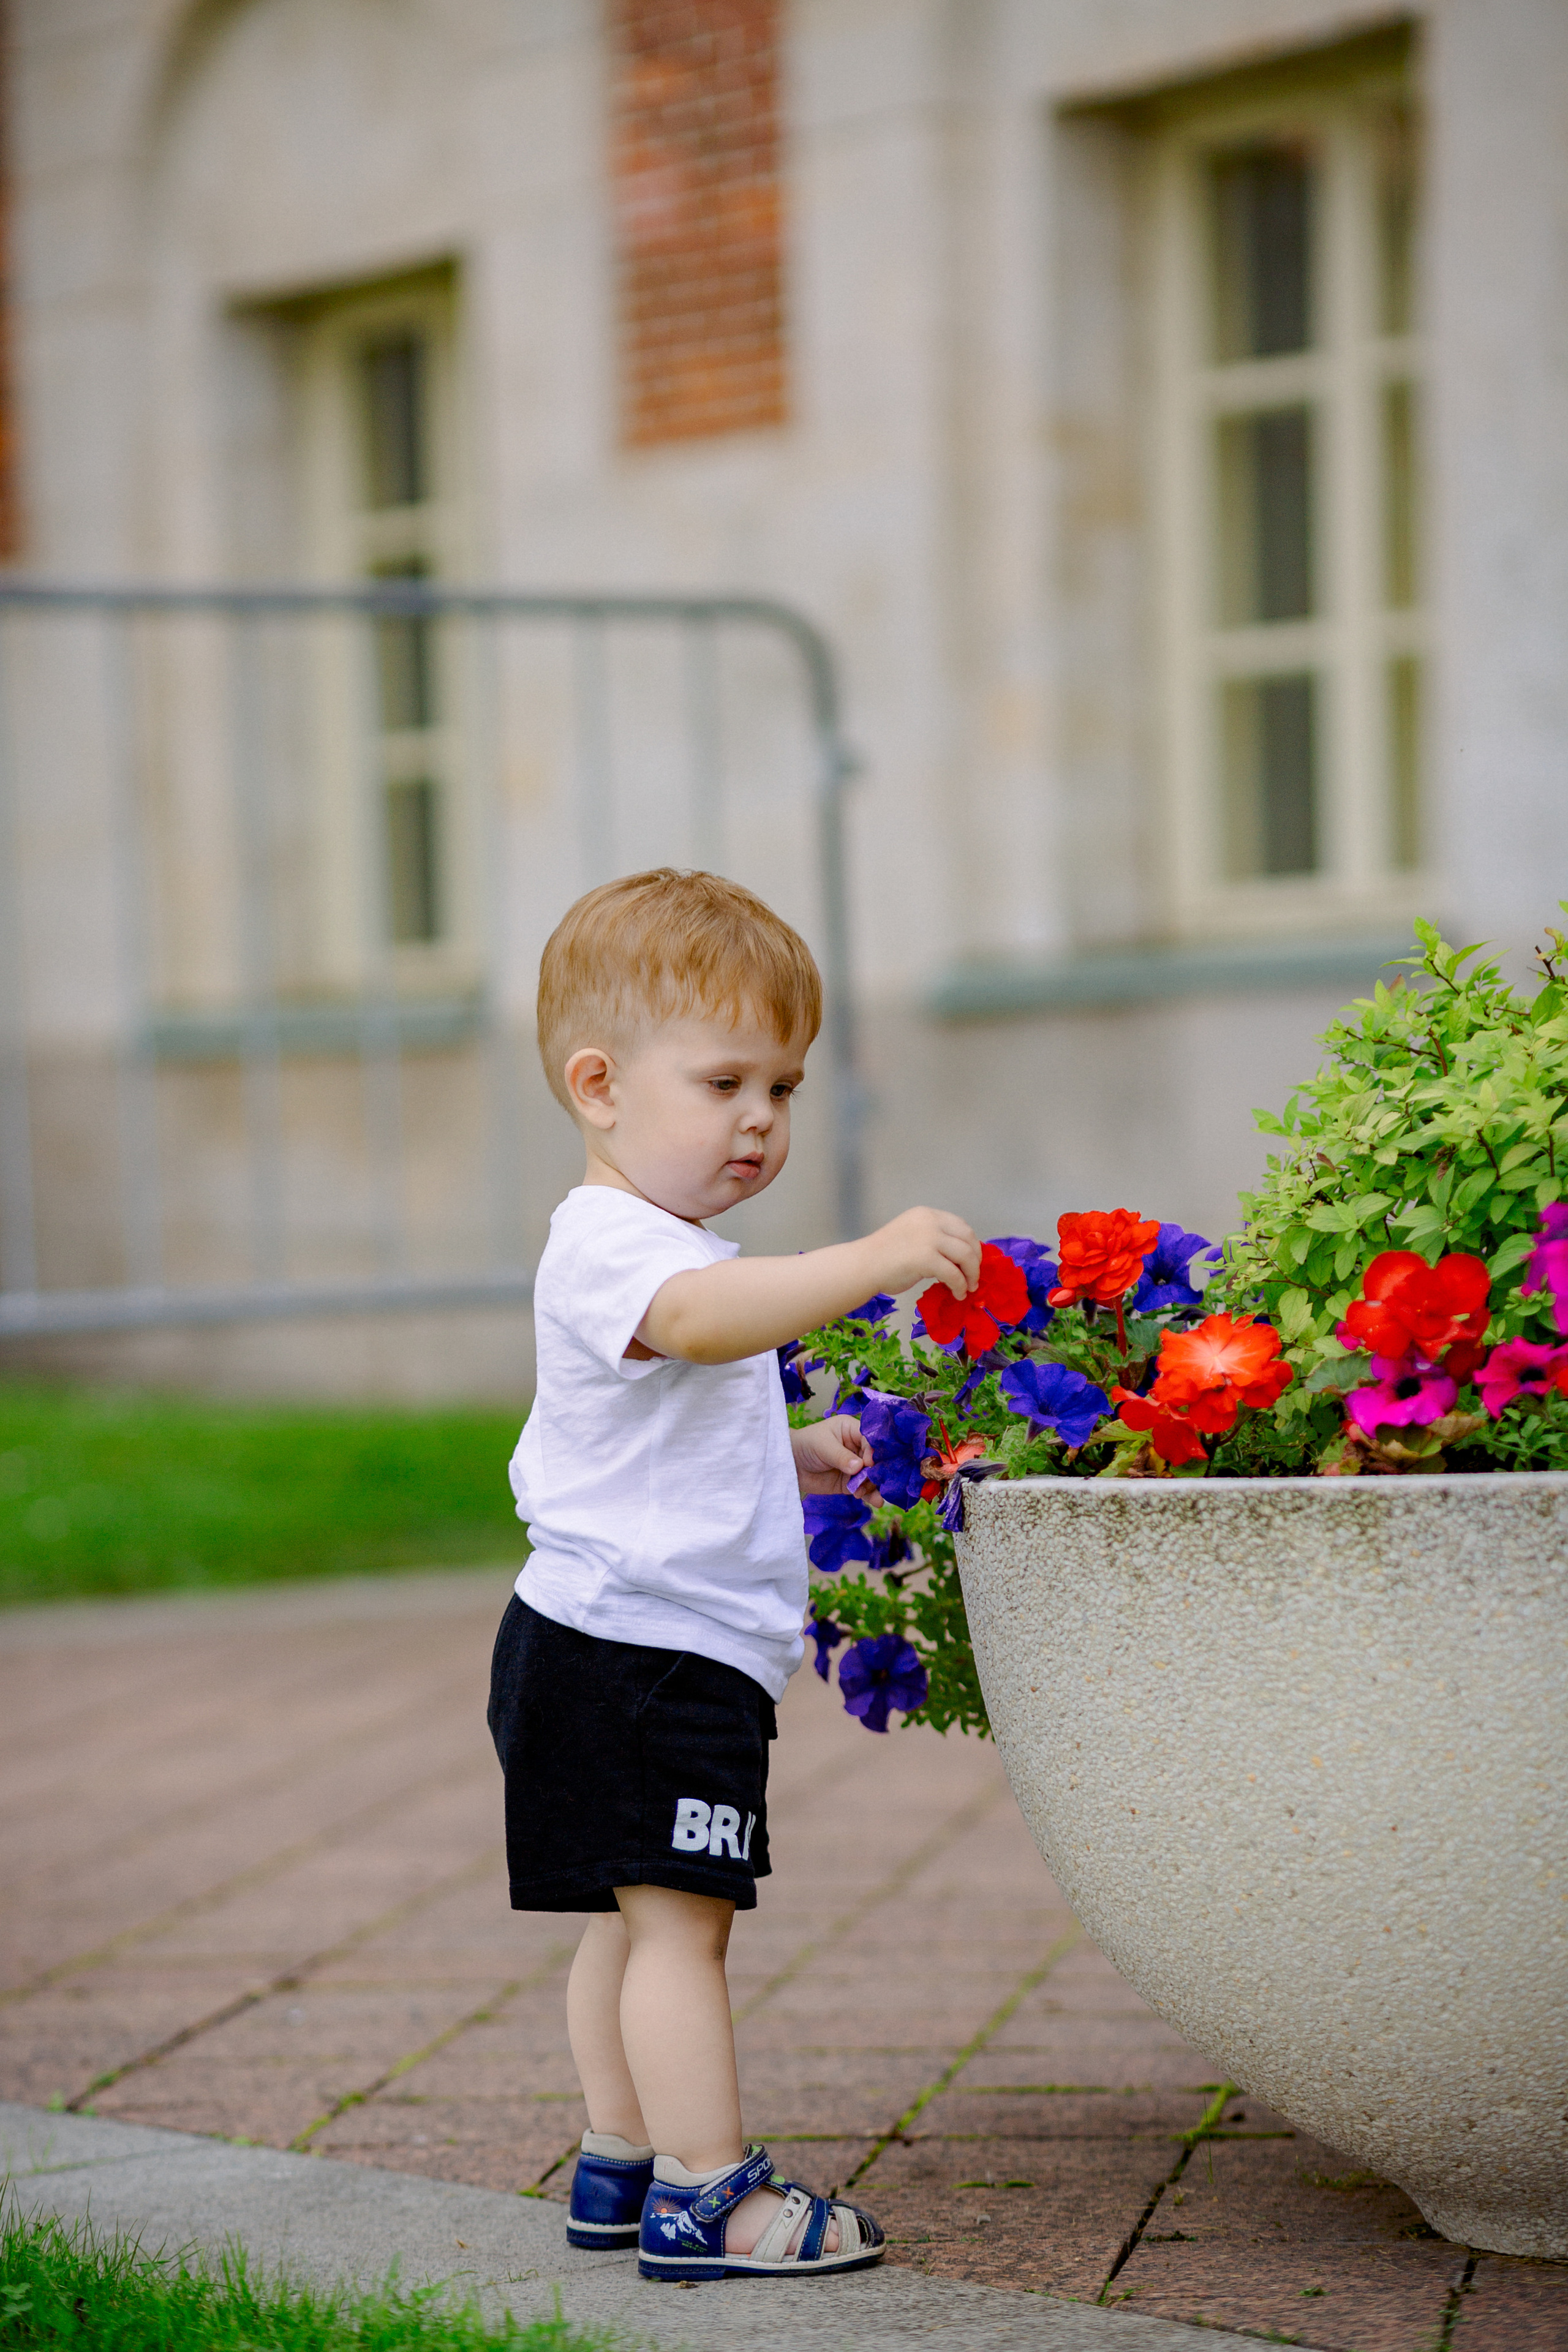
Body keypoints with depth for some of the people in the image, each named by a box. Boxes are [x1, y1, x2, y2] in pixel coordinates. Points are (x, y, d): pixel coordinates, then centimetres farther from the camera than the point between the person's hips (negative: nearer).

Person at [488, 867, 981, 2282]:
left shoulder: (667, 1248, 19)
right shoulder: (608, 1244, -16)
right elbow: (701, 1318, -41)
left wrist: (793, 1460, 18)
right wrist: (875, 1259, -50)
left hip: (666, 1649, 11)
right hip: (635, 1648, -11)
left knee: (642, 1919, 16)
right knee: (679, 1918, -10)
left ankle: (623, 2165, 25)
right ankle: (704, 2194, -7)